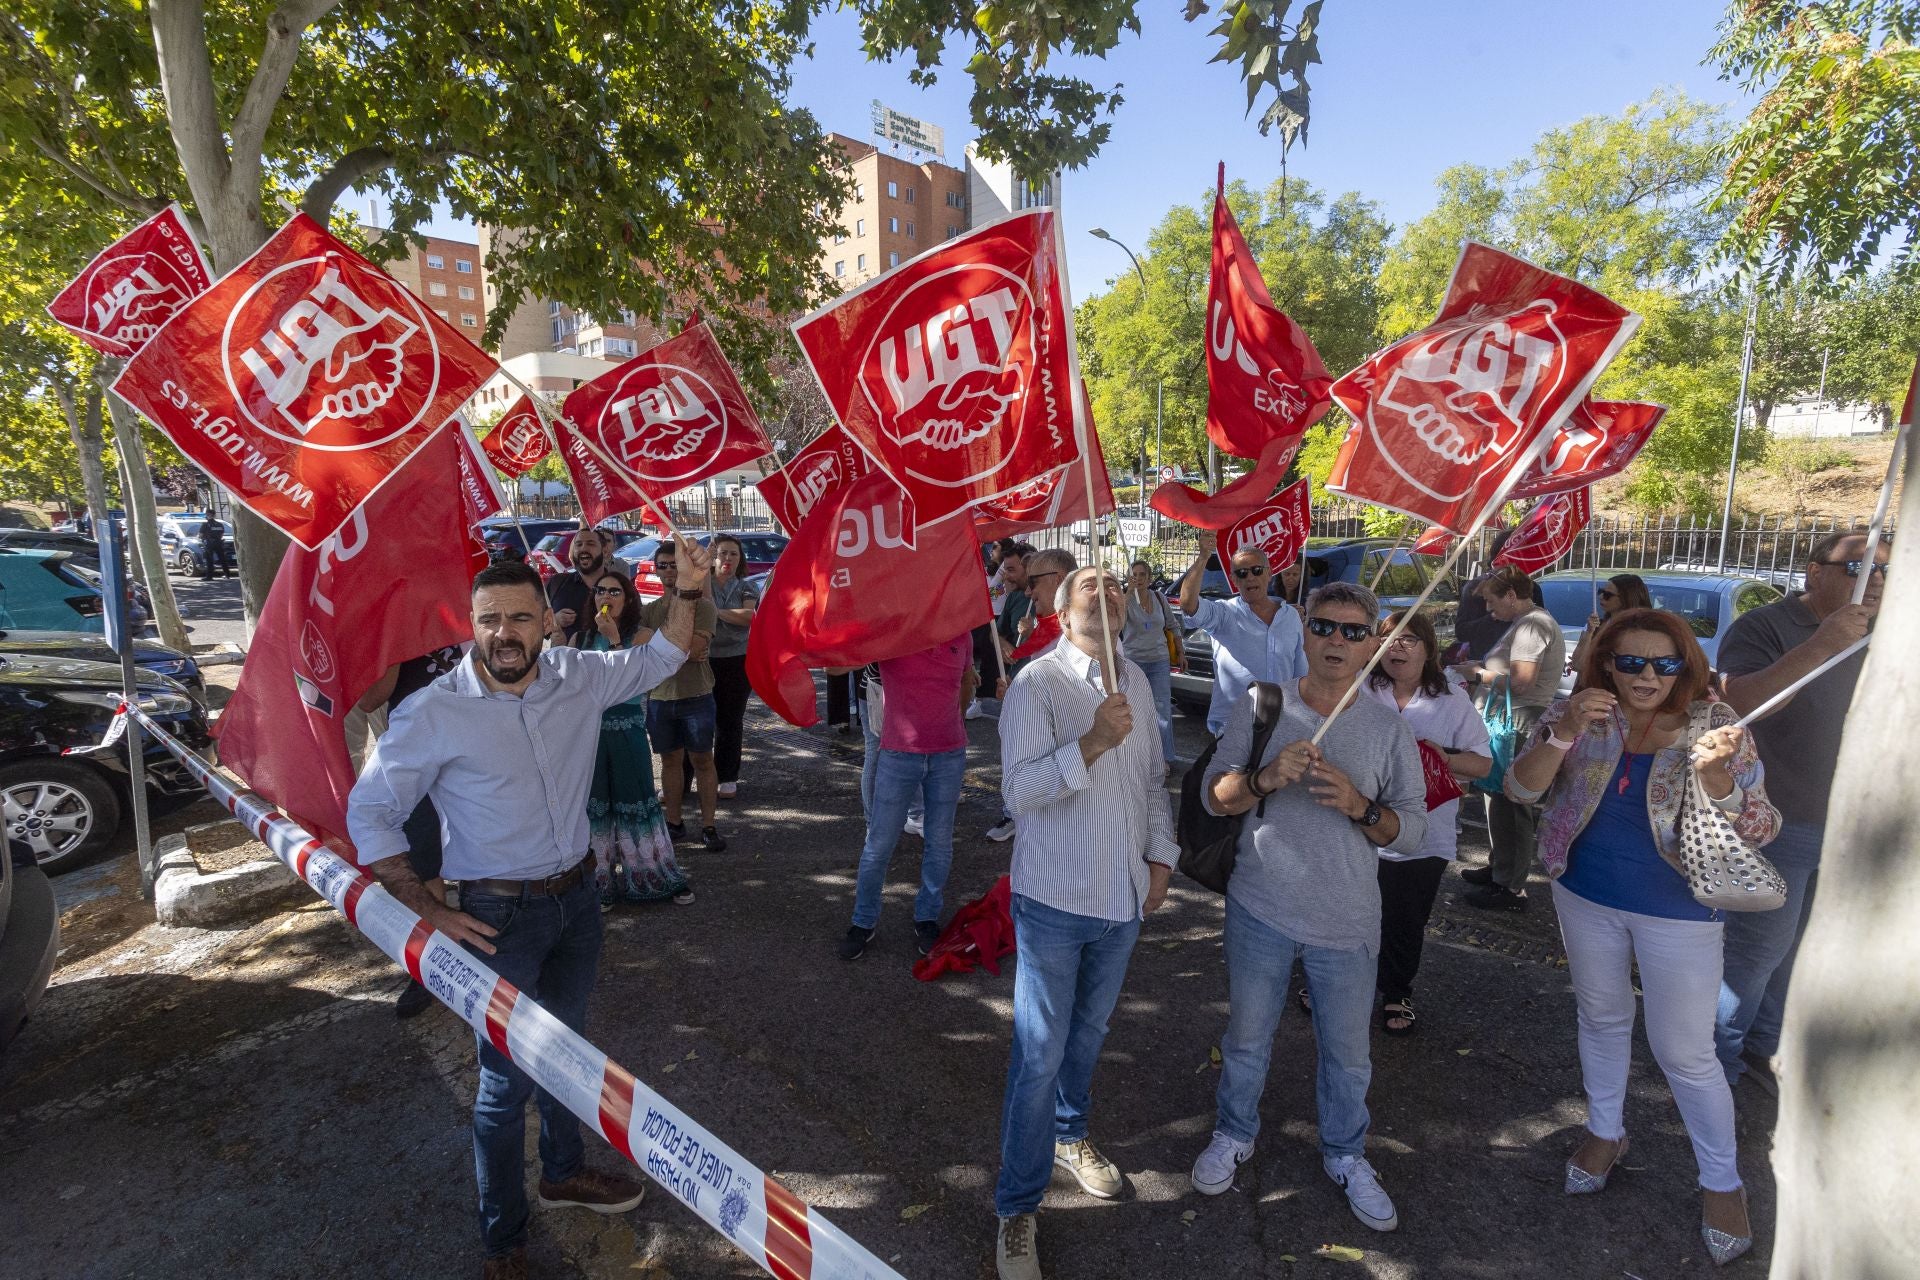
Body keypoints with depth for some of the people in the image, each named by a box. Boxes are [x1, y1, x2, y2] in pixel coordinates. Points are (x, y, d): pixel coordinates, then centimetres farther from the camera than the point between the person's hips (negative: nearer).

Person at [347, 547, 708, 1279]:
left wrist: (688, 589, -7)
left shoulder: (578, 678, -7)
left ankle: (563, 1172, 49)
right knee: (506, 1079, 7)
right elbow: (370, 812, -9)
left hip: (577, 895, 5)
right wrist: (425, 908, -14)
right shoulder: (433, 714, -18)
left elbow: (661, 659, 8)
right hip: (500, 915, -4)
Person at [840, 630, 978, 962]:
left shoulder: (960, 632, 0)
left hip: (949, 754, 3)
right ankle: (863, 921, 23)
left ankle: (927, 916, 30)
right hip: (898, 754, -2)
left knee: (939, 843, 11)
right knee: (879, 843, 5)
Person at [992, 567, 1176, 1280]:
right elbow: (1018, 790, -21)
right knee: (1039, 1055, 2)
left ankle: (1069, 1137, 47)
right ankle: (1017, 1209, 20)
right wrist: (1092, 744, -31)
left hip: (1124, 898, 6)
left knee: (1088, 1034, 23)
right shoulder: (1037, 684, -14)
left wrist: (1161, 855, 9)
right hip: (1056, 899, -6)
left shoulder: (1135, 681, 7)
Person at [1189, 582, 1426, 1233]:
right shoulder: (1258, 707, -6)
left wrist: (1359, 806, -23)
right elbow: (1214, 793, -7)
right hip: (1261, 910, 0)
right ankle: (1234, 1133, 44)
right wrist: (1264, 777, -26)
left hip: (1347, 923, 1)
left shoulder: (1389, 728, -4)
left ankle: (1344, 1154, 44)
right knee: (1246, 1038, 18)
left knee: (1348, 1053, 17)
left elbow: (1413, 829, -3)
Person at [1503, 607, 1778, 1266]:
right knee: (1601, 1018, 21)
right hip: (1586, 897, 3)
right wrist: (1565, 733, -29)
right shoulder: (1577, 714, -8)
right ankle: (1606, 1132, 43)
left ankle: (1721, 1182, 31)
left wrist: (1712, 772, -32)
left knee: (1685, 1052, 7)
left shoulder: (1714, 724, -13)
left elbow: (1757, 830, -13)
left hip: (1678, 911, -2)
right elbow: (1521, 789, -13)